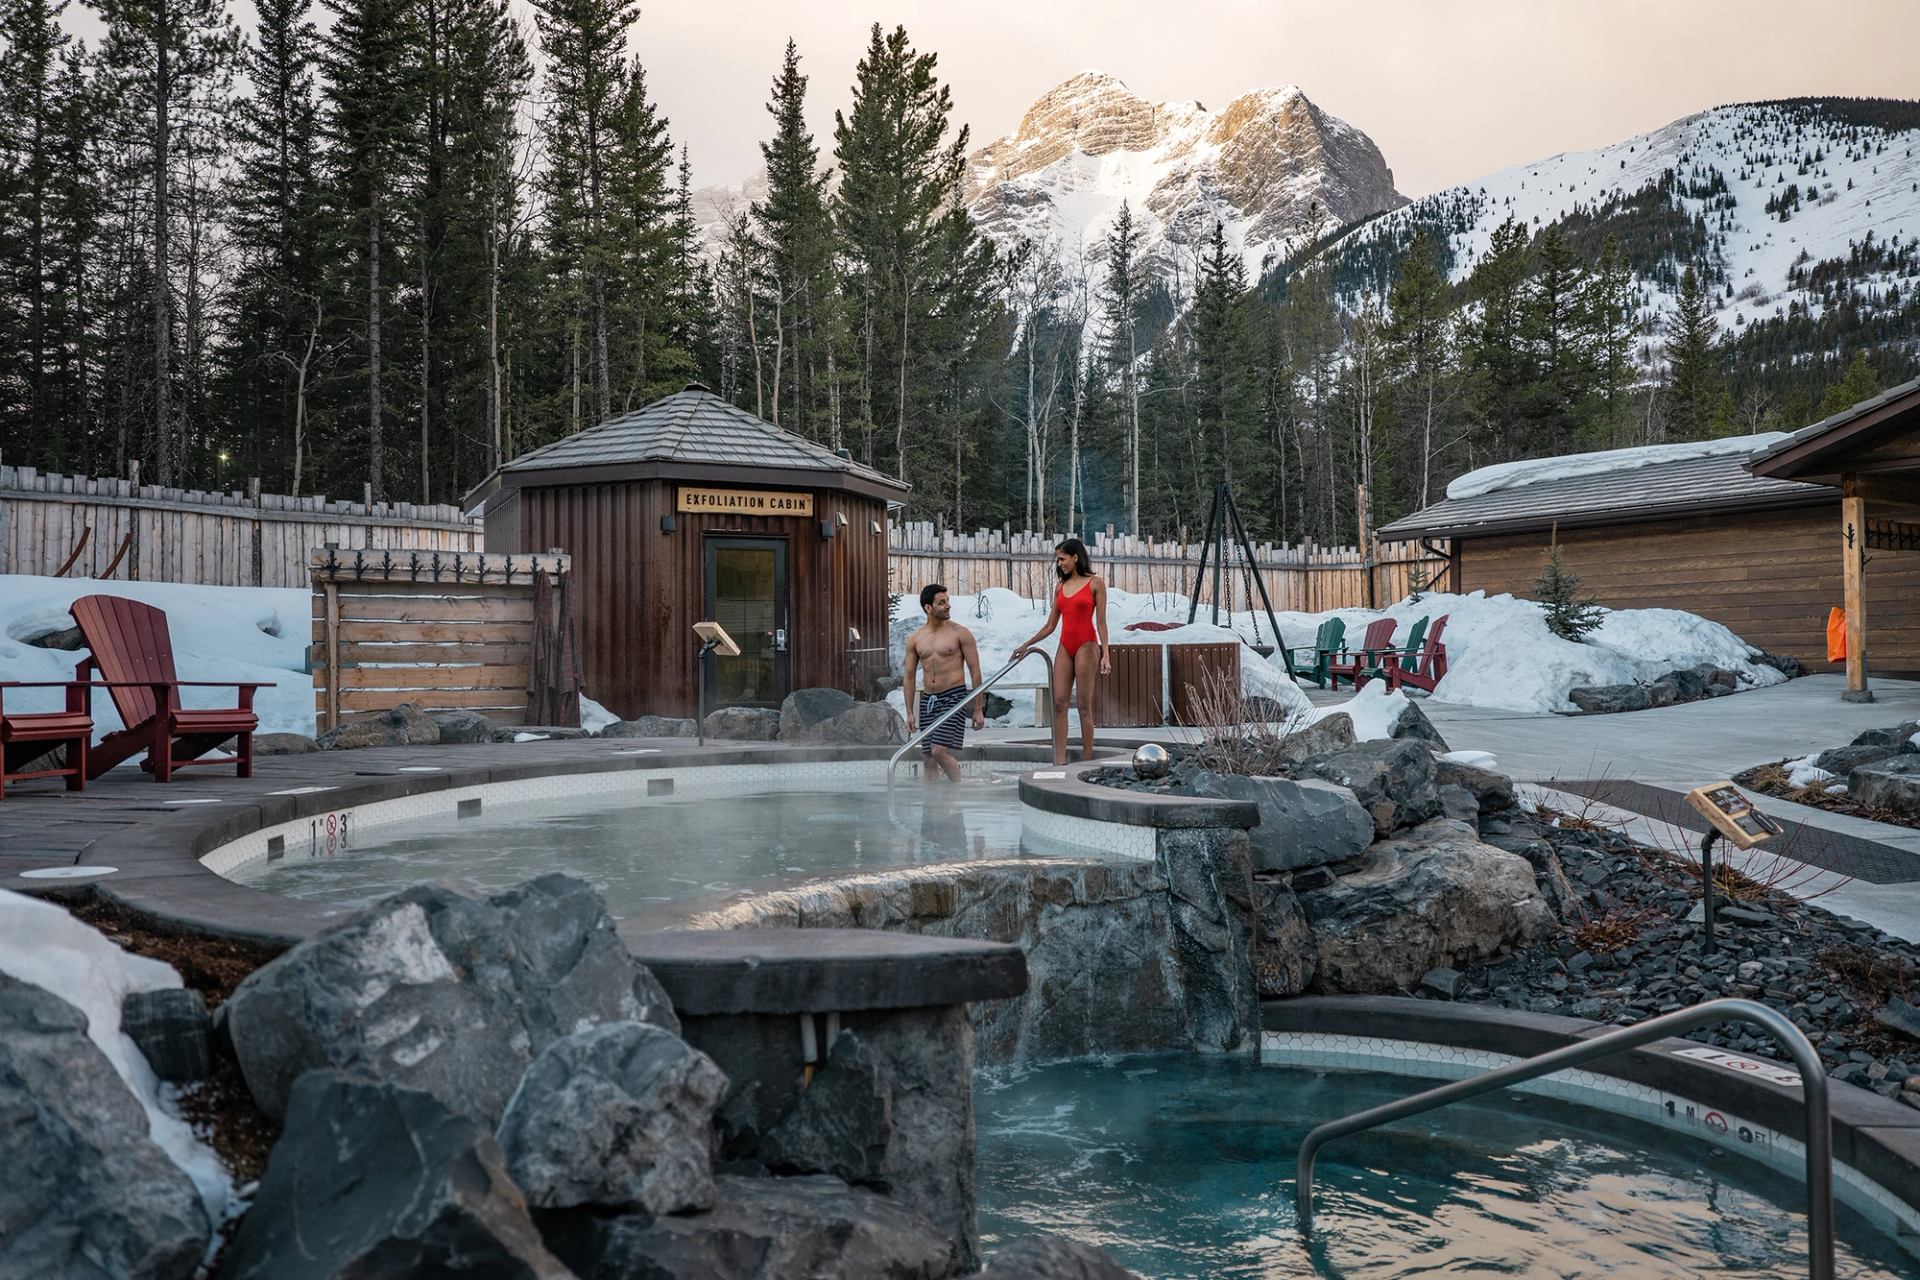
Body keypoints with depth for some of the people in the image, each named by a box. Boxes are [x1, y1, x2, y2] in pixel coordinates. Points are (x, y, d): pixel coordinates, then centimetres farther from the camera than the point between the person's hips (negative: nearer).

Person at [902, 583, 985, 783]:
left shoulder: (960, 633, -2)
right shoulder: (915, 639, 8)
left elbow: (975, 671, -1)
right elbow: (909, 676, 12)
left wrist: (978, 709, -4)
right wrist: (910, 713, 7)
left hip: (953, 697, -4)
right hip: (927, 699, 4)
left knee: (940, 751, -17)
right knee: (928, 756, 5)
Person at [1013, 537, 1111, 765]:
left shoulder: (1095, 583, 1)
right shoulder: (1060, 587, 15)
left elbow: (1101, 622, -2)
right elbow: (1050, 626, 17)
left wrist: (1105, 653, -8)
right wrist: (1026, 645, 13)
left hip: (1086, 646, -5)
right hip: (1065, 647, 5)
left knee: (1084, 705, -5)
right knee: (1059, 702, -4)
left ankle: (1088, 760, -1)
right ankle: (1060, 760, -7)